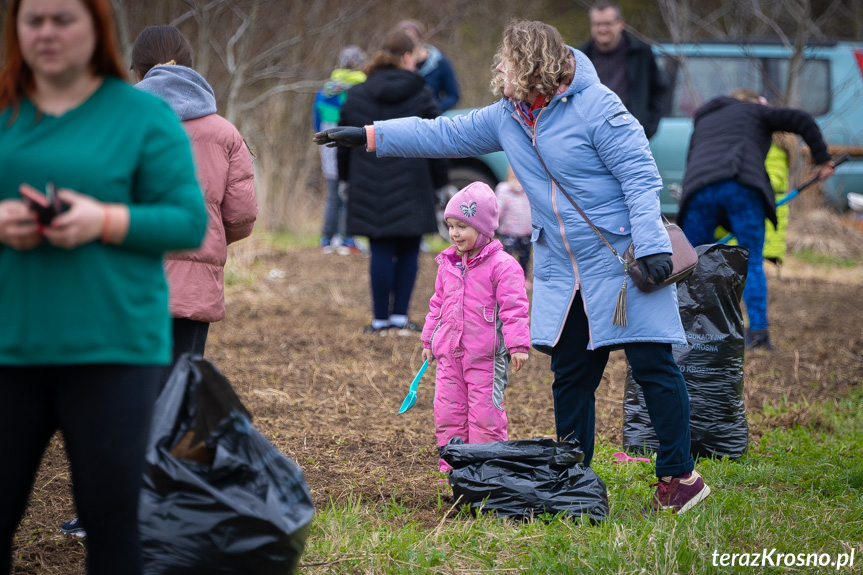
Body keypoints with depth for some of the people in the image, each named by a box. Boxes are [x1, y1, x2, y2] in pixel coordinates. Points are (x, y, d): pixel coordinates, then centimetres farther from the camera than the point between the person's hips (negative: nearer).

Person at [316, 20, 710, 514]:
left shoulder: (597, 106, -13)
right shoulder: (507, 117, 9)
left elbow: (641, 176, -15)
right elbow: (445, 134, 18)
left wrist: (652, 246, -22)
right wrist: (368, 136, 17)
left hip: (621, 261, -7)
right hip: (562, 272, 7)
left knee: (652, 364, -7)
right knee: (571, 374, 9)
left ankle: (680, 475, 2)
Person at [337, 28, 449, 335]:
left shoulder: (356, 96, 4)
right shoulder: (421, 96, -2)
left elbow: (344, 143, 9)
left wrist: (347, 177, 21)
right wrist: (437, 180, 10)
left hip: (370, 188, 2)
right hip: (411, 188, -1)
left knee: (381, 252, 4)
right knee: (408, 252, 8)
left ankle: (381, 318, 4)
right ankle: (400, 315, 7)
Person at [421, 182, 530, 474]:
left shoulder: (502, 265, -9)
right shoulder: (447, 264, 12)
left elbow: (514, 307, -12)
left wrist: (518, 343, -17)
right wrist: (429, 339, 23)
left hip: (487, 356, -6)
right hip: (450, 351, 6)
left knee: (485, 413, -2)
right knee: (447, 411, 6)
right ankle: (452, 468, 15)